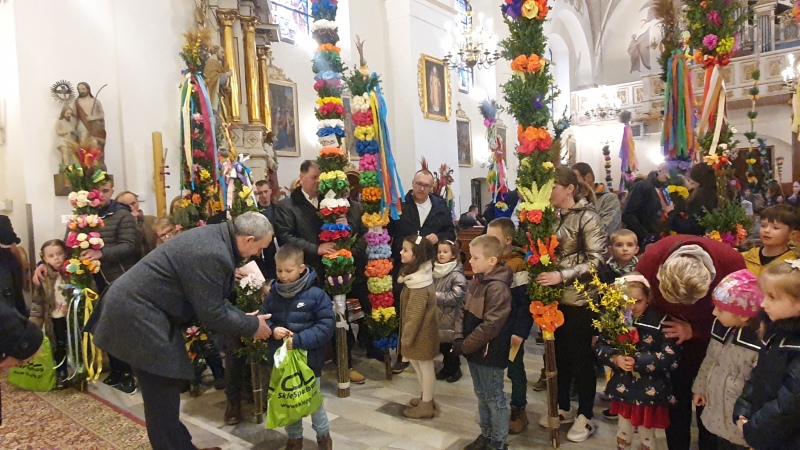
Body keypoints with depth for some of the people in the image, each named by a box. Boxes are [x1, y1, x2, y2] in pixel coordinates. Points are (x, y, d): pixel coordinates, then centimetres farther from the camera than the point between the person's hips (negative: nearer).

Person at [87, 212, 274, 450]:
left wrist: (242, 317, 9)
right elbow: (212, 315, -20)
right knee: (162, 396, 1)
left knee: (167, 390, 19)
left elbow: (210, 299, 13)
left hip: (139, 304, 10)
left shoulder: (216, 236, 3)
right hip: (137, 313, -10)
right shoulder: (212, 255, -28)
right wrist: (253, 326, -8)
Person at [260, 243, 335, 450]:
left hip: (309, 359, -3)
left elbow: (326, 326, -17)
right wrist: (272, 330, -16)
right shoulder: (272, 296, -3)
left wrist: (299, 340, -24)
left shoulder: (316, 295, -14)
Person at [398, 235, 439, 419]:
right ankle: (426, 398, 37)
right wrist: (406, 334, 19)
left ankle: (426, 406, 22)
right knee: (417, 363, 21)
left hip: (421, 332, -9)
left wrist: (406, 336, -14)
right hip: (422, 330, 9)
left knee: (425, 367, 6)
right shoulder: (421, 273, 4)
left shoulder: (418, 285, -27)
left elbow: (415, 314, -23)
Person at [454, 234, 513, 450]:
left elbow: (490, 326, -25)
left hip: (489, 353, -8)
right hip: (474, 350, 9)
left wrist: (465, 346, -18)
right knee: (481, 395, 20)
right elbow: (465, 312, 11)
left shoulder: (497, 288, -22)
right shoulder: (475, 282, 6)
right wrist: (459, 338, -3)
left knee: (494, 397, 7)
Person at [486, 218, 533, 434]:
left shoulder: (518, 265, -17)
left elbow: (526, 302, -17)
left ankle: (518, 411, 27)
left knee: (515, 370, 10)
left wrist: (520, 331, -19)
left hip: (511, 329, -5)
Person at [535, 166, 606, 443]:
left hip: (578, 299, -6)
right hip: (554, 296, 6)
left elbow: (596, 260, -17)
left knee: (580, 358, 6)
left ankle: (585, 416, 23)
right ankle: (563, 408, 33)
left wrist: (562, 276, -25)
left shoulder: (587, 217, -11)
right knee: (558, 354, 15)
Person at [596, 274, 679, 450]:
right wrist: (615, 358, -24)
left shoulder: (661, 321, -16)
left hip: (650, 391, -3)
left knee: (647, 435, 16)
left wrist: (638, 361, -26)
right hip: (624, 388, 3)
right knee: (623, 432, 22)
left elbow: (670, 358, -20)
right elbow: (601, 346, -4)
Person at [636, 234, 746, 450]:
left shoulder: (732, 262, -30)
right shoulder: (650, 260, -31)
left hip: (713, 342, 0)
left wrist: (694, 332, -25)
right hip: (671, 338, 0)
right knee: (676, 401, 10)